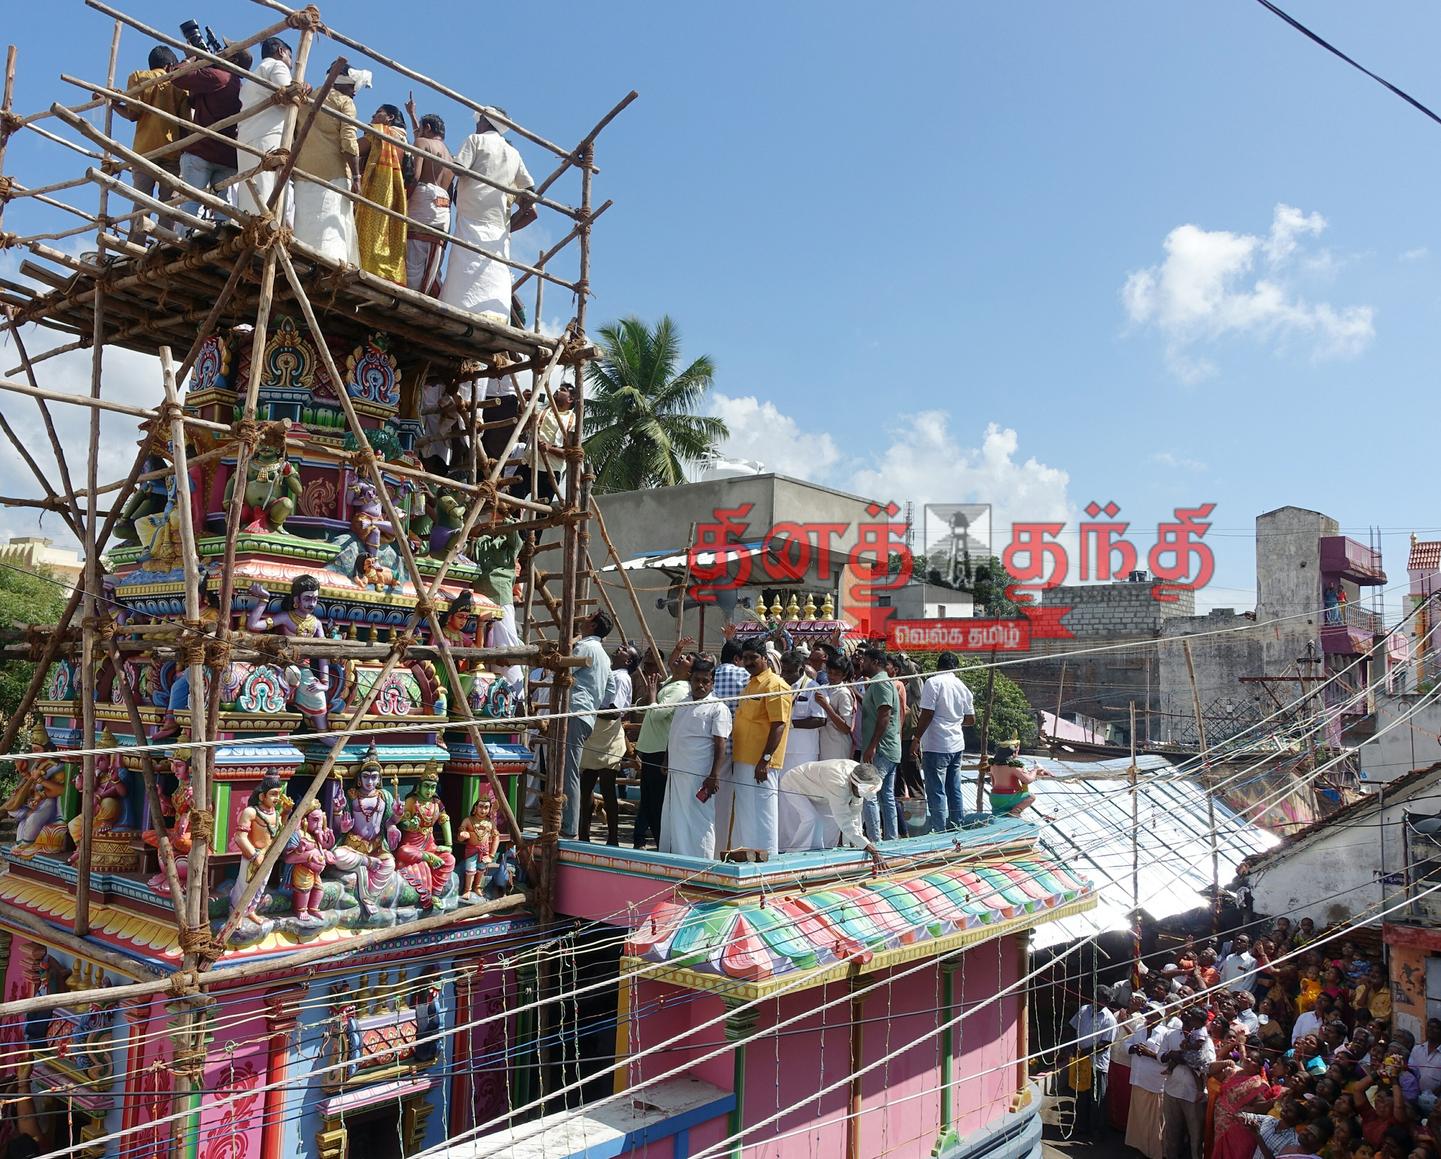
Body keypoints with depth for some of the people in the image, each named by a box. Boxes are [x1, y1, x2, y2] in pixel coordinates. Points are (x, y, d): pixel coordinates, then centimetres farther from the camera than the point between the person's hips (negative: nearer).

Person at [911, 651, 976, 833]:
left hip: (936, 746, -7)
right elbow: (971, 719, 15)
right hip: (957, 745, 7)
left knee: (936, 792, -3)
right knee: (954, 789, 14)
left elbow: (927, 714, -16)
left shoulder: (933, 683, -10)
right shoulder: (962, 686, 10)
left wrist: (917, 739, -10)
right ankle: (956, 828, 21)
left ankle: (939, 831, -2)